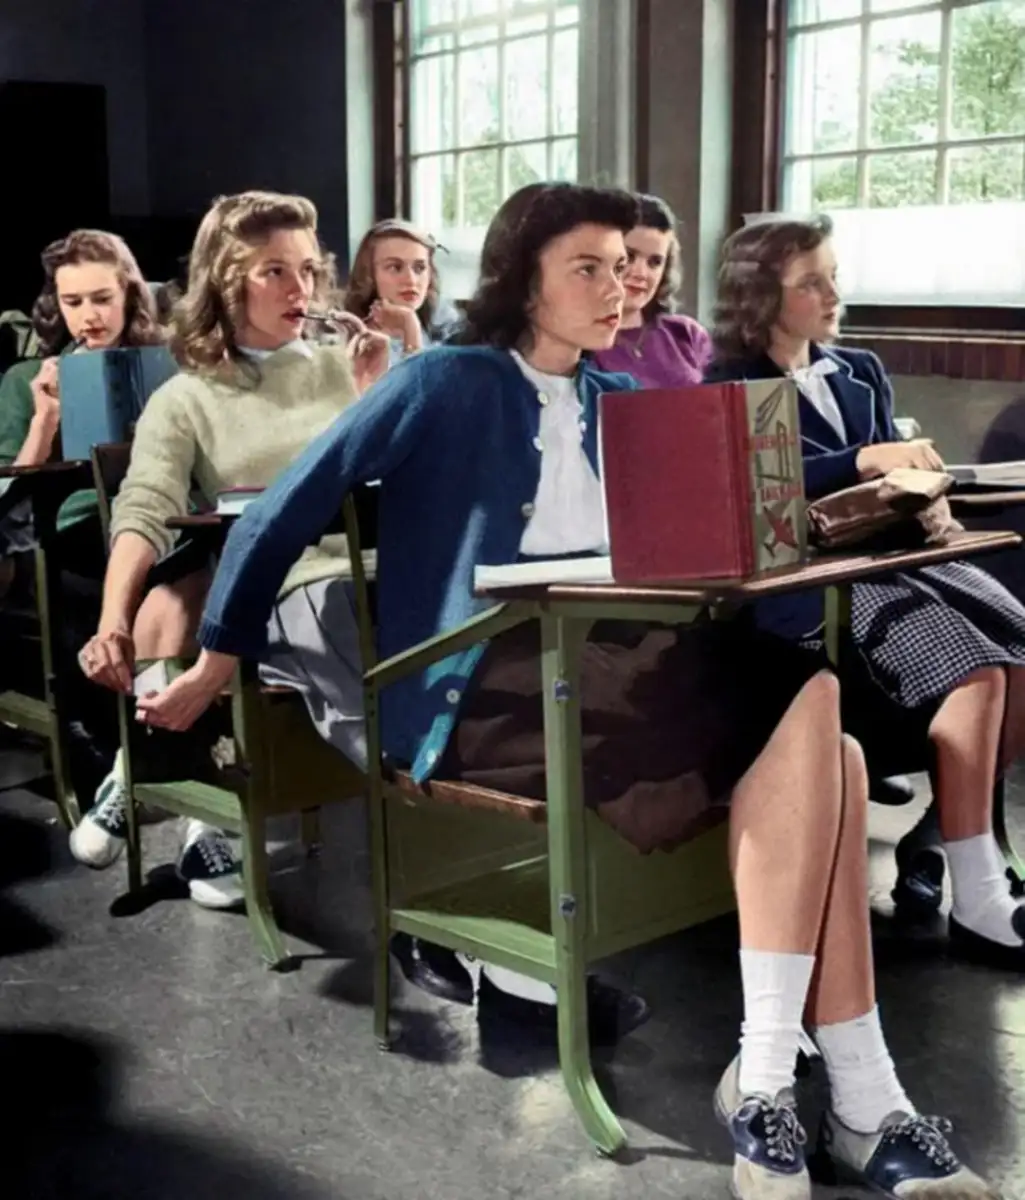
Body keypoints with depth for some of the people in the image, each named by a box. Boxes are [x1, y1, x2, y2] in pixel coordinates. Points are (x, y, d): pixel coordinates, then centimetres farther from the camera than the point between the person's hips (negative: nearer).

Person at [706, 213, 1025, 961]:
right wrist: (866, 460, -26)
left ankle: (939, 832, -4)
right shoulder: (731, 388, 3)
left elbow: (897, 473, 16)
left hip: (891, 554, 7)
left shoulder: (861, 372, 22)